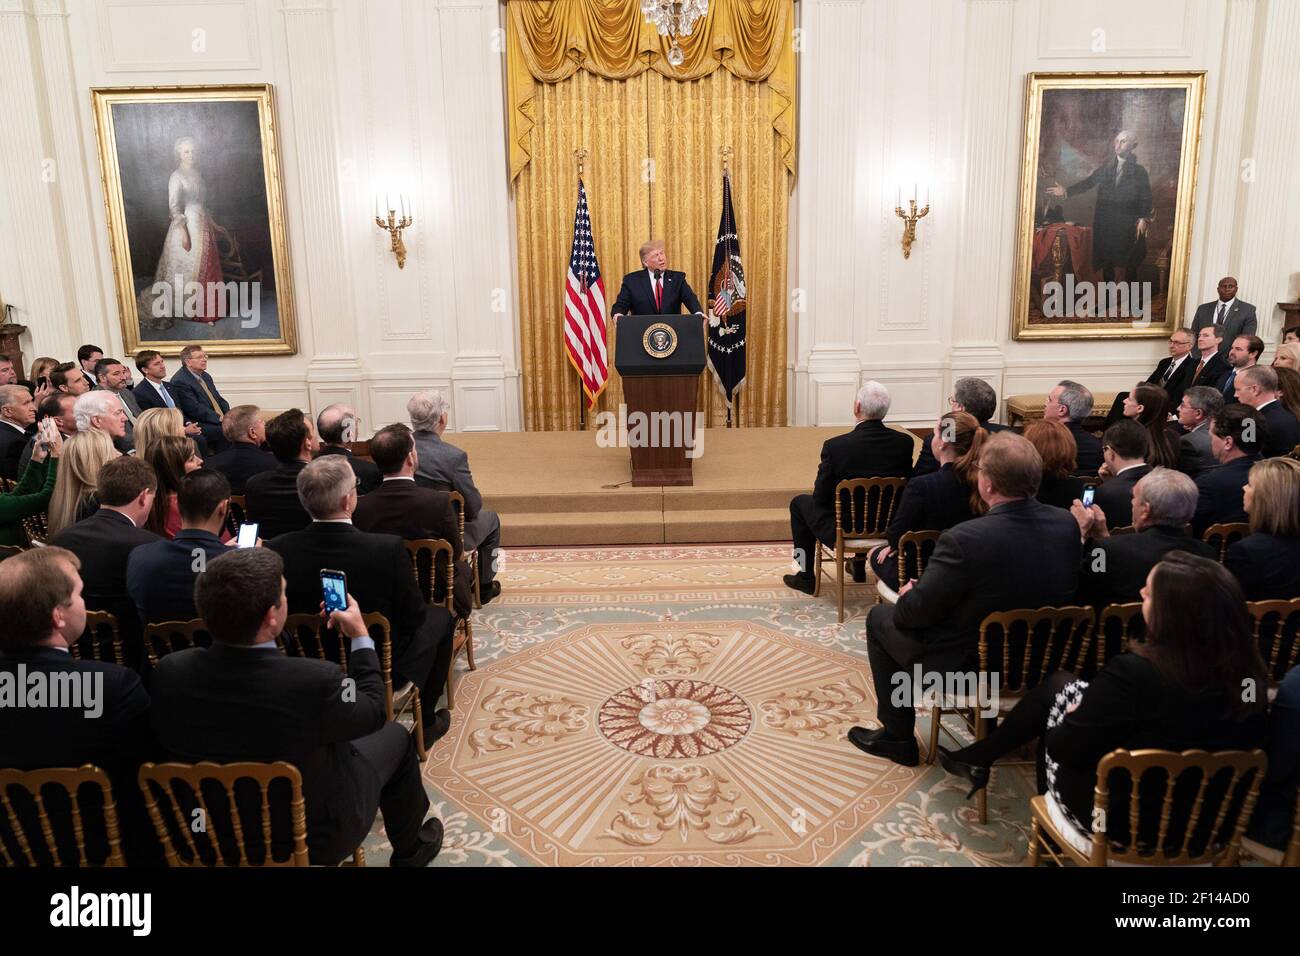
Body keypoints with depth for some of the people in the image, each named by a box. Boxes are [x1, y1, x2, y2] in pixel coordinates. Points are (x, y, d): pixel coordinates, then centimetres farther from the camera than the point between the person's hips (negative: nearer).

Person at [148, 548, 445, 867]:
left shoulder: (168, 672, -23)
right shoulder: (314, 681, -36)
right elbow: (374, 713, -14)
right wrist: (361, 636, -2)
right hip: (316, 835, -4)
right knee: (394, 737, 20)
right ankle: (410, 850, 42)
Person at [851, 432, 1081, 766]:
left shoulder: (964, 539, -33)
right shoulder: (1067, 524, -13)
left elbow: (918, 610, -22)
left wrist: (907, 596, 2)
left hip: (964, 669, -6)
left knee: (880, 618, 17)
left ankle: (898, 737, 25)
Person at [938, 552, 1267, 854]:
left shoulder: (1133, 672, -30)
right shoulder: (1247, 673, -13)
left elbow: (1063, 747, -18)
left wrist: (1076, 714, 4)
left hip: (1119, 821, -5)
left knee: (1059, 686, 13)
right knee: (1061, 686, 16)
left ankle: (979, 759, 31)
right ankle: (978, 757, 31)